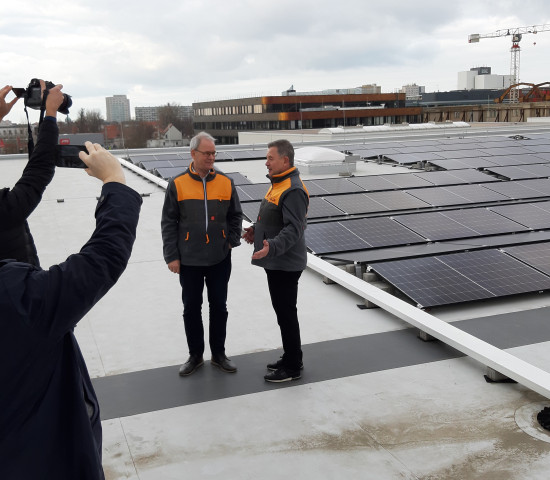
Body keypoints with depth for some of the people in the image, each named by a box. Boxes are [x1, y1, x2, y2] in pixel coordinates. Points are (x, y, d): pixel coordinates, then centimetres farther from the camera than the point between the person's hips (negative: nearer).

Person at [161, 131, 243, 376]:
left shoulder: (226, 183, 1)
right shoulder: (178, 184, -4)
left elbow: (236, 215, 12)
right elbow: (169, 223, -2)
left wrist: (232, 241, 0)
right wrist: (171, 256, -5)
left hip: (220, 259, 2)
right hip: (189, 261, -1)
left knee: (219, 307, 10)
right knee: (191, 309, 9)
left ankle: (218, 354, 26)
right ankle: (195, 355, 25)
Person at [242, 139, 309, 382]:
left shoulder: (293, 191, -20)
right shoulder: (277, 184, 14)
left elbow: (294, 229, -27)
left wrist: (272, 246, -39)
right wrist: (257, 230, 14)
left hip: (286, 264, -11)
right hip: (275, 262, 11)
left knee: (286, 313, -2)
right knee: (281, 310, 18)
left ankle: (293, 367, 9)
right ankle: (290, 358, 30)